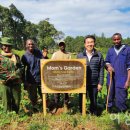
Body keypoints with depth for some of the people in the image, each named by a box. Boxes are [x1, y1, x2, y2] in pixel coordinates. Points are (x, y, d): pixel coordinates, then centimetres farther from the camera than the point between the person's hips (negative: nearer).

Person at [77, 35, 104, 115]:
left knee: (94, 101, 12)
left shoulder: (99, 55, -1)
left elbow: (101, 70, 0)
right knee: (81, 100, 13)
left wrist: (100, 83, -3)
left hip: (94, 83, -1)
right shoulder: (80, 55, 2)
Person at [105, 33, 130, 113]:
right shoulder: (110, 50, 10)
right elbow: (106, 61, 18)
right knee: (110, 99, 15)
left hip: (122, 80, -4)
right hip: (111, 79, 5)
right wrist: (108, 66, -7)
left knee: (120, 101, -1)